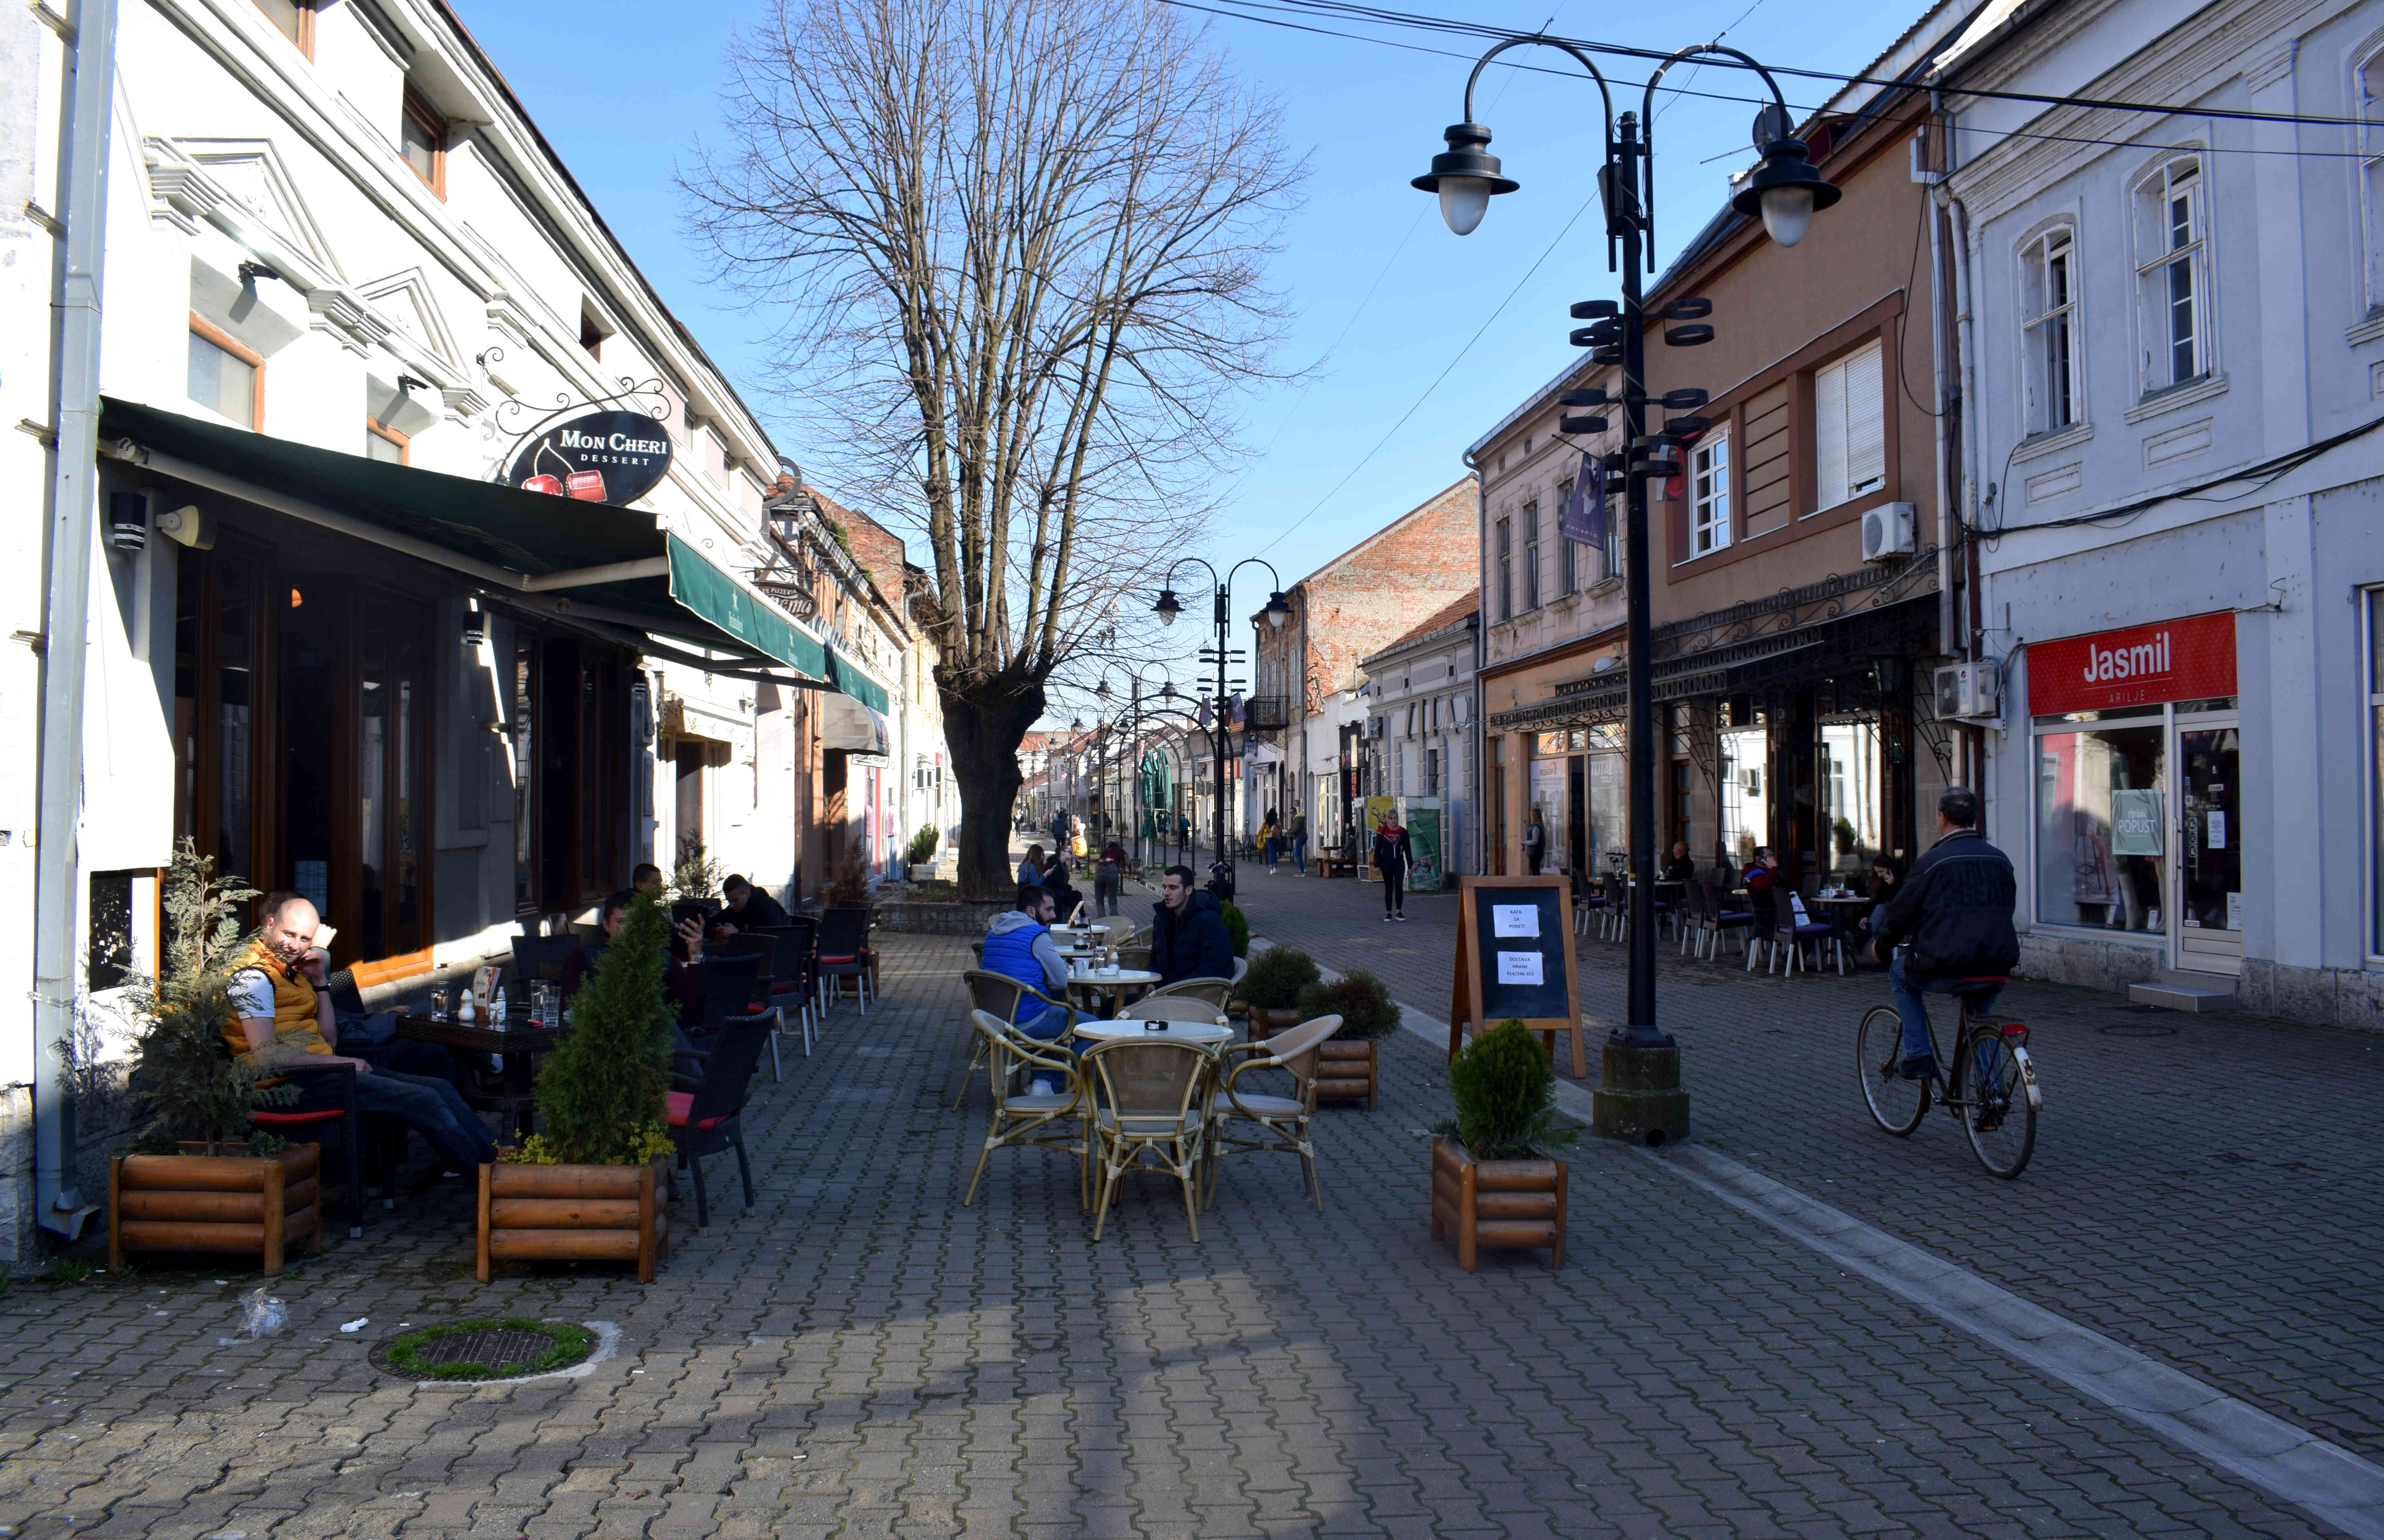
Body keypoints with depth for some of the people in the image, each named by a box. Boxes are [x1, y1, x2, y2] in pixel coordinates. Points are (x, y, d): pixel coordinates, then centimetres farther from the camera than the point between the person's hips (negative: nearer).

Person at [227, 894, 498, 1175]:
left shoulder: (291, 970, 18)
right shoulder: (253, 975, -10)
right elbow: (266, 1055, -21)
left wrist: (320, 982, 8)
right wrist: (340, 1062, -15)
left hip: (317, 1068, 9)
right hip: (292, 1083, -9)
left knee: (441, 1089, -1)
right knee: (424, 1100, -19)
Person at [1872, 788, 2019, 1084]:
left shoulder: (1934, 860, -7)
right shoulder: (2000, 859, 9)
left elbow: (1902, 911, -1)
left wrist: (1880, 943, 17)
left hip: (1945, 970, -5)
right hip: (1996, 971, 5)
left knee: (1899, 973, 24)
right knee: (1979, 1017, 32)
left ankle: (1919, 1056, 16)